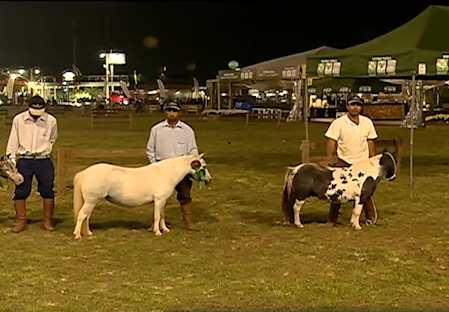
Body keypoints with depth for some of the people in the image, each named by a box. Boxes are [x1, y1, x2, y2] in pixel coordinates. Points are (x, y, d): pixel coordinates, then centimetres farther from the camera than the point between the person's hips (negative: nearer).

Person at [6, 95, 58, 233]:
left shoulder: (51, 121, -4)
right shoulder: (18, 119, -4)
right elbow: (13, 141, 3)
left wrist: (44, 150, 7)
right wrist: (11, 158, -2)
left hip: (44, 161, 0)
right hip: (24, 161, 0)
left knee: (47, 191, 4)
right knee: (21, 191, 2)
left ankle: (48, 221, 17)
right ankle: (21, 221, 14)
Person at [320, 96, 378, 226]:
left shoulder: (367, 122, 4)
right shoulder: (338, 123, -7)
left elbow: (370, 142, 13)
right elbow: (331, 140, -12)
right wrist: (328, 157, -25)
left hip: (362, 162, 2)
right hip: (343, 162, -2)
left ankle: (371, 216, 24)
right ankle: (332, 219, 10)